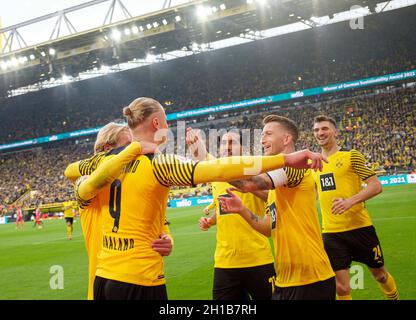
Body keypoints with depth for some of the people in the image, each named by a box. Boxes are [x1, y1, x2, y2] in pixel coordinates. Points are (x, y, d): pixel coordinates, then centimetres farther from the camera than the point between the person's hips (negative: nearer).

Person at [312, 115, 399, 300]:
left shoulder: (351, 156, -6)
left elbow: (376, 186, -12)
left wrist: (351, 200, -26)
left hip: (359, 227, -3)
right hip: (331, 232, 3)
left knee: (379, 273, 16)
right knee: (341, 287, 2)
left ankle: (395, 298, 43)